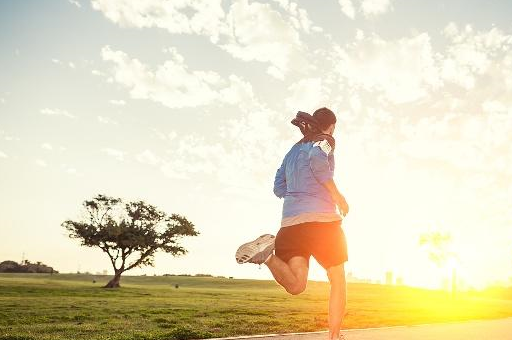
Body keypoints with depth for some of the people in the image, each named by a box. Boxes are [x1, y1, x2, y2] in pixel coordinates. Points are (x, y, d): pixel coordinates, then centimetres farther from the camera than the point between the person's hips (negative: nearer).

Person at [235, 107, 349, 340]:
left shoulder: (294, 150, 25)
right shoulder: (325, 141, 6)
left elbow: (279, 188, 23)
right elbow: (318, 159, -19)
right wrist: (337, 196, -12)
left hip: (291, 222, 5)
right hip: (322, 218, -5)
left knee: (295, 286, -5)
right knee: (338, 281, 11)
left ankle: (267, 252, -28)